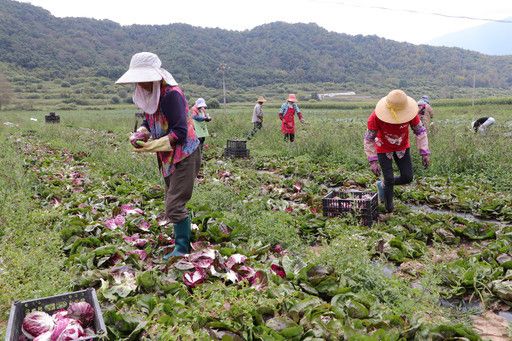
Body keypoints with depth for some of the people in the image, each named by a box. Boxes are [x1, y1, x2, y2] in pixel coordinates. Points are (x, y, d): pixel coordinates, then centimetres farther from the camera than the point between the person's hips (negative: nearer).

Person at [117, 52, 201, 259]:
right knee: (173, 201, 17)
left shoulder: (171, 94, -23)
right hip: (167, 157, 9)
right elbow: (148, 121, 17)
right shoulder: (148, 94, 4)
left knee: (175, 204, -9)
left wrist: (152, 146, -25)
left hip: (184, 155, -9)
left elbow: (180, 133, -26)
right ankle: (183, 236, 30)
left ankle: (182, 248, 3)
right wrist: (140, 134, -5)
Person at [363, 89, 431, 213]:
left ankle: (383, 185, 27)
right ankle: (389, 208, 18)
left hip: (402, 147, 3)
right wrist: (373, 161, -24)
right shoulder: (375, 117, -34)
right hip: (384, 149, -3)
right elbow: (369, 139, -22)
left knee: (407, 178, 0)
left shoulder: (411, 113, -27)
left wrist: (425, 152, -15)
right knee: (389, 179, -6)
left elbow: (420, 131, -12)